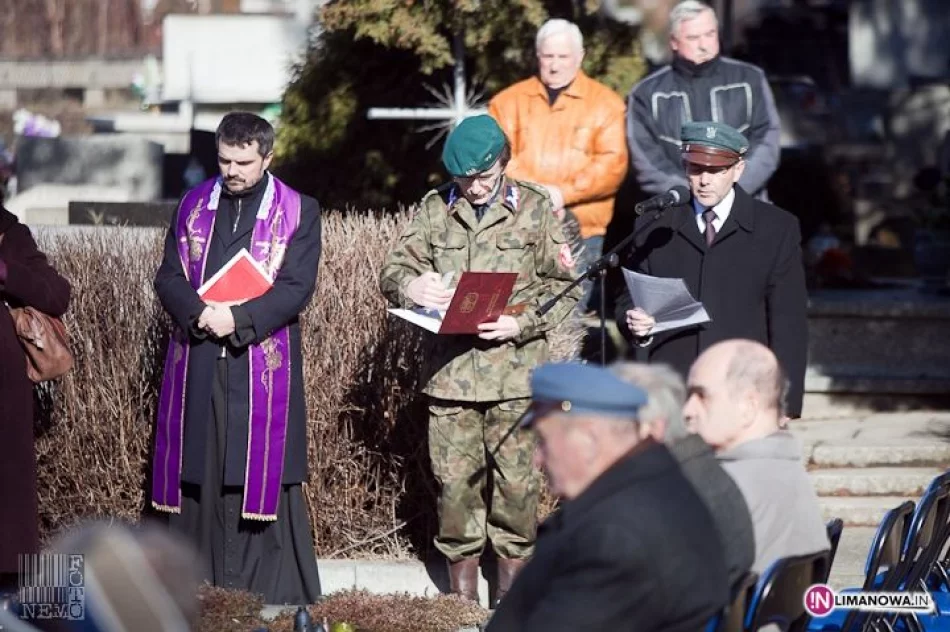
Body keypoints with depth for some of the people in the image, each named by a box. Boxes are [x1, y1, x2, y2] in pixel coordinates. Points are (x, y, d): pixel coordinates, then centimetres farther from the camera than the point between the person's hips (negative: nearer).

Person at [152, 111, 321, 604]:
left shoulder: (298, 212, 1)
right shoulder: (194, 205, 11)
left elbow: (296, 287, -6)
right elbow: (169, 277, 7)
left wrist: (238, 319, -18)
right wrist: (198, 313, -13)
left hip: (262, 366, -3)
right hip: (197, 365, 3)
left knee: (262, 472, -3)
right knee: (197, 470, 4)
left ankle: (271, 596, 1)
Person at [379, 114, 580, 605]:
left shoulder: (534, 207, 4)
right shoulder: (436, 209, 9)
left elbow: (564, 285, 3)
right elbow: (391, 271, 9)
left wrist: (521, 324, -12)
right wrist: (410, 287, -15)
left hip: (515, 369, -2)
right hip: (450, 370, 2)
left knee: (516, 482, 0)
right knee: (454, 481, 2)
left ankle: (512, 595, 11)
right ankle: (462, 596, 12)